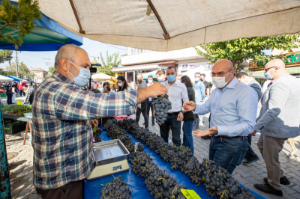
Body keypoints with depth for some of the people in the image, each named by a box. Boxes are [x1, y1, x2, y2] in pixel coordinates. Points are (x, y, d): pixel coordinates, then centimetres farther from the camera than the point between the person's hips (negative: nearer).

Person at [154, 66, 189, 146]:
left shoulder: (181, 86, -2)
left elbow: (186, 101, 2)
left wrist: (182, 112, -11)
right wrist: (155, 109, 4)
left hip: (175, 116, -3)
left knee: (176, 139, 0)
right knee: (163, 137, 16)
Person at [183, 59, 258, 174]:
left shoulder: (246, 92, -19)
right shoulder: (216, 91, 10)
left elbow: (248, 125, -25)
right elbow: (206, 108, 19)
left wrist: (218, 130, -36)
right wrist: (195, 107, -4)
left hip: (232, 144, -8)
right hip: (215, 139, 9)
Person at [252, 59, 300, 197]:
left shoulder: (280, 85, -22)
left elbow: (273, 111, -28)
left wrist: (256, 126, -22)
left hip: (276, 130, -11)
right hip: (276, 128, 11)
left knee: (271, 158, 5)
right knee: (261, 145, 26)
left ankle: (274, 187, 25)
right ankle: (280, 176, 36)